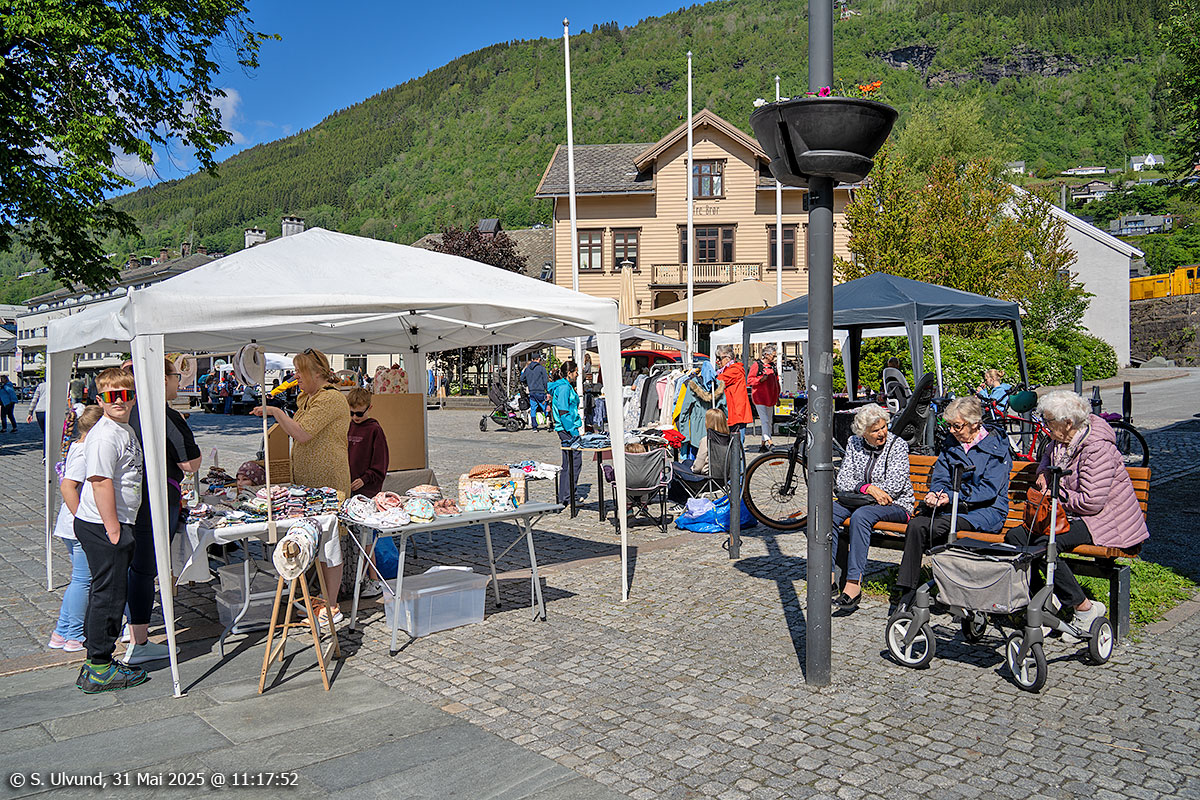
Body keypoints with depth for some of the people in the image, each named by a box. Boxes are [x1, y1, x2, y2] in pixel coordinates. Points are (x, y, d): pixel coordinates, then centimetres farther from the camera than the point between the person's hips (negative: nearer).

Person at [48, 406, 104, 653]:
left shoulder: (77, 448, 12)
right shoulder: (85, 453, -18)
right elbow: (67, 486, -28)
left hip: (72, 528, 10)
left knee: (80, 579, 17)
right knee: (84, 580, 0)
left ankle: (61, 633, 24)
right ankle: (75, 637, 10)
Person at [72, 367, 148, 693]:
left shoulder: (125, 430, 14)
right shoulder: (104, 435, -17)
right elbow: (100, 482, -23)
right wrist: (113, 530, -23)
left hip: (116, 524, 10)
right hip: (102, 525, -10)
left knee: (106, 592, 16)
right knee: (109, 594, -3)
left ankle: (97, 662, 28)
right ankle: (100, 671, 7)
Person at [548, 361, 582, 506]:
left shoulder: (565, 386, 17)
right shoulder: (564, 387, -14)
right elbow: (563, 412, -20)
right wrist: (573, 432, -21)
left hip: (566, 429, 11)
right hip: (567, 429, -11)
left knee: (568, 464, 14)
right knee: (575, 462, -7)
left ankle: (563, 498, 19)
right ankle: (567, 498, -4)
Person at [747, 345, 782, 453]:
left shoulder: (773, 366, 14)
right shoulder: (756, 365, -5)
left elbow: (776, 382, 22)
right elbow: (749, 380, -7)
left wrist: (777, 396, 19)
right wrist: (761, 379, -21)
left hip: (770, 398, 7)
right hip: (759, 397, -7)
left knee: (769, 422, 8)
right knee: (764, 420, -14)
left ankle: (764, 443, 15)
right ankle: (767, 440, -17)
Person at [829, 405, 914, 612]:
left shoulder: (897, 445, -6)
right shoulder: (854, 443, 6)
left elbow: (895, 485, -16)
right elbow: (842, 481, 0)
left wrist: (860, 487, -12)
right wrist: (867, 488, -18)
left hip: (895, 505, -5)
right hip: (860, 501, 5)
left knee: (860, 515, -36)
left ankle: (854, 583, -40)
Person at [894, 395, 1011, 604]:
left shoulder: (996, 447, -2)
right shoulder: (950, 444, 15)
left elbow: (989, 489, -11)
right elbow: (940, 478, 12)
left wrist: (953, 496, -20)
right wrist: (934, 494, -12)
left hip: (987, 510, -5)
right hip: (954, 507, 5)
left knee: (938, 526, -34)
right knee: (916, 525, -26)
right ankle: (907, 592, -27)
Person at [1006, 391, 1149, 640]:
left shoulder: (1097, 449, -21)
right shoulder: (1061, 442, 6)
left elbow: (1091, 502, -26)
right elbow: (1048, 455, 33)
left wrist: (1057, 495, -11)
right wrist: (1043, 473, 11)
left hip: (1103, 519, -9)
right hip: (1072, 515, 9)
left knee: (1045, 544, -30)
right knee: (1015, 536, -11)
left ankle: (1085, 608, -15)